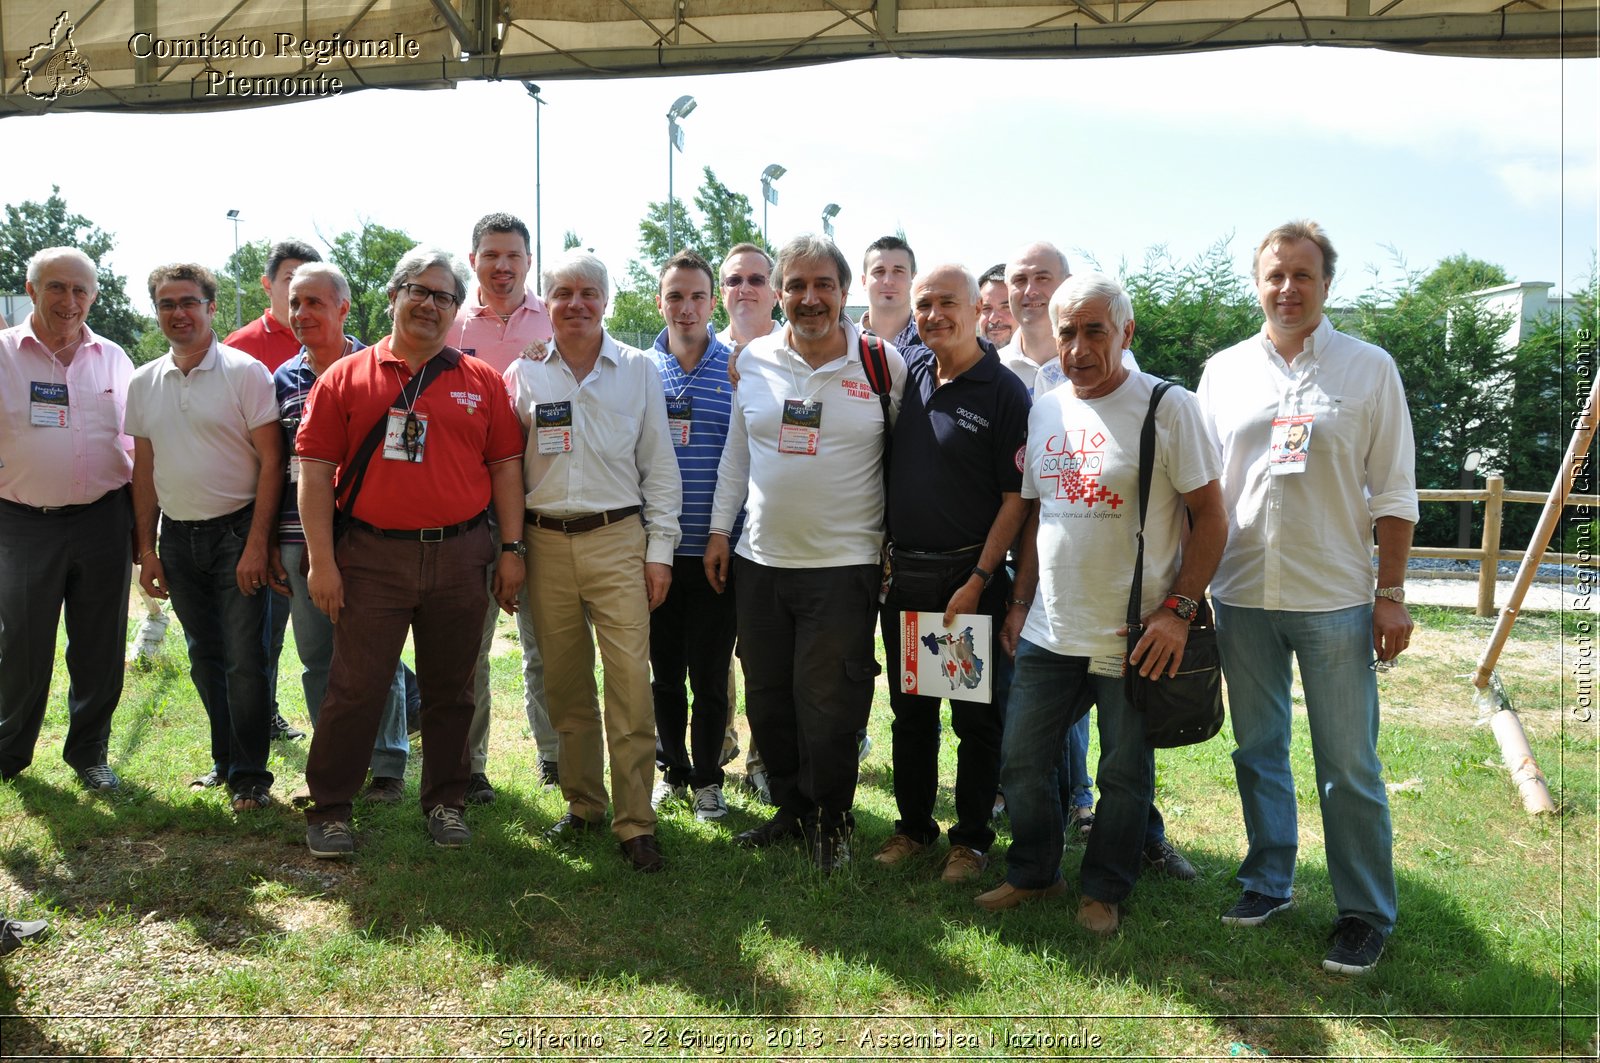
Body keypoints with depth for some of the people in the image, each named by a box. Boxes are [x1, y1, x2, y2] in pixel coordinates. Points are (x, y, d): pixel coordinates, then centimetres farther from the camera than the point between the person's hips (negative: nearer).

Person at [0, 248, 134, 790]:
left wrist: (139, 516, 9)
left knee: (100, 648, 9)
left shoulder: (114, 358, 8)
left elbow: (135, 440, 13)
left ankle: (89, 752, 25)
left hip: (103, 521, 2)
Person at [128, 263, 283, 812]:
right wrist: (146, 549, 9)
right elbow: (144, 470, 13)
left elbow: (270, 461, -11)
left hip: (236, 532, -5)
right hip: (177, 536, 5)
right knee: (204, 658, 14)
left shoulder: (245, 372, -8)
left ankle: (249, 777, 7)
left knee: (244, 660, -4)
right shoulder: (143, 383, 9)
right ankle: (224, 760, 27)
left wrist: (256, 543, -16)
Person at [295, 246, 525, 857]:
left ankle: (445, 801, 26)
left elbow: (506, 467, 7)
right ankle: (328, 808, 19)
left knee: (451, 691, 11)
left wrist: (512, 549, 1)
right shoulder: (346, 377, 3)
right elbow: (314, 470, 0)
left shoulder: (481, 382, 7)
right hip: (372, 559, -1)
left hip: (460, 558, 2)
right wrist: (321, 559, -6)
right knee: (356, 690, 3)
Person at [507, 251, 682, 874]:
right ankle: (583, 804, 24)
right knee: (565, 683, 9)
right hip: (546, 542, 2)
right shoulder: (524, 374, 8)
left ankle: (636, 822, 0)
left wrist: (660, 549, 0)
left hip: (617, 540, -2)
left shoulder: (638, 370, 5)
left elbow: (659, 465, 5)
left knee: (631, 679, -8)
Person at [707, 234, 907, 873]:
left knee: (828, 707, 1)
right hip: (760, 561, 4)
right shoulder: (754, 360, 4)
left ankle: (831, 821, 24)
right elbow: (736, 453, 12)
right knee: (767, 701, 13)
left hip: (844, 564, -4)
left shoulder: (884, 365, -5)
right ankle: (792, 809, 33)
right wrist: (719, 529, 10)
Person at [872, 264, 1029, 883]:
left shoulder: (1005, 392, -9)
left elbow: (1016, 498, -10)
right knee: (910, 710, 14)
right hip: (902, 573, 5)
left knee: (977, 716, 7)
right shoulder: (905, 371, 5)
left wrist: (978, 582, -15)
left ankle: (972, 836, 22)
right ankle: (913, 825, 29)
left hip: (969, 576, -5)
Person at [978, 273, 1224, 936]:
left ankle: (1104, 891, 30)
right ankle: (1033, 874, 33)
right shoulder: (1043, 410, 8)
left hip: (1134, 638, -5)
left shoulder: (1167, 407, -9)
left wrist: (1178, 609, -15)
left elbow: (1210, 516, -9)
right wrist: (1021, 602, 13)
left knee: (1124, 774, 9)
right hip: (1048, 632, 5)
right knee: (1022, 761, 12)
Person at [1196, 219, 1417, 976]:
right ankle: (1268, 880, 30)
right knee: (1258, 750, 14)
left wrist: (1392, 592, -4)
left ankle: (1366, 914, 18)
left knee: (1349, 766, 4)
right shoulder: (1224, 371, 7)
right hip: (1242, 596, 3)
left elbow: (1393, 491, 1)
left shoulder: (1369, 368, 1)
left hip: (1334, 600, -2)